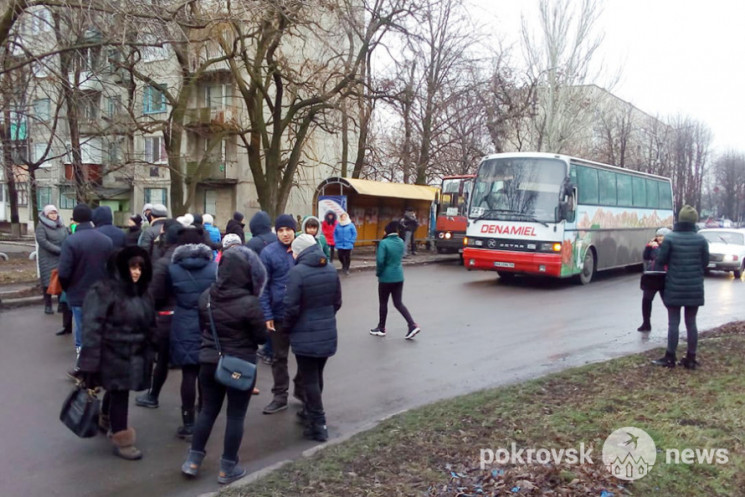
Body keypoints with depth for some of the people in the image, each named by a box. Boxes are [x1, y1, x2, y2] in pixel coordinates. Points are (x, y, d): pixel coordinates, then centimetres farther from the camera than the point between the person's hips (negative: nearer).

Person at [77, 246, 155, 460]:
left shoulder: (140, 291, 8)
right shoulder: (103, 291, -16)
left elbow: (147, 323, 16)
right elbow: (92, 328, -19)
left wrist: (149, 352, 17)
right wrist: (90, 362, -21)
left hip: (135, 354, 7)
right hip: (113, 355, -7)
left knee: (117, 392, 20)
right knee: (118, 393, -1)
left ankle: (106, 421, 45)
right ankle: (122, 440, 11)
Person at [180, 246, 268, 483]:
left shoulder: (206, 296, -4)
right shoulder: (249, 303, -21)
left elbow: (201, 327, 11)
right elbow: (261, 337, -10)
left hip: (209, 362, 5)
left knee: (208, 410, 19)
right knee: (236, 415, 9)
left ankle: (193, 460, 26)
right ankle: (227, 468, 18)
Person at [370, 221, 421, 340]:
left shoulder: (384, 243, -18)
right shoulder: (401, 242, 4)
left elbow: (380, 260, -21)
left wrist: (378, 272, -7)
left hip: (386, 277, -6)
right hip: (399, 276, 6)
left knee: (383, 303, 10)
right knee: (398, 303, 12)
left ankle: (381, 328, 23)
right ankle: (413, 325, 1)